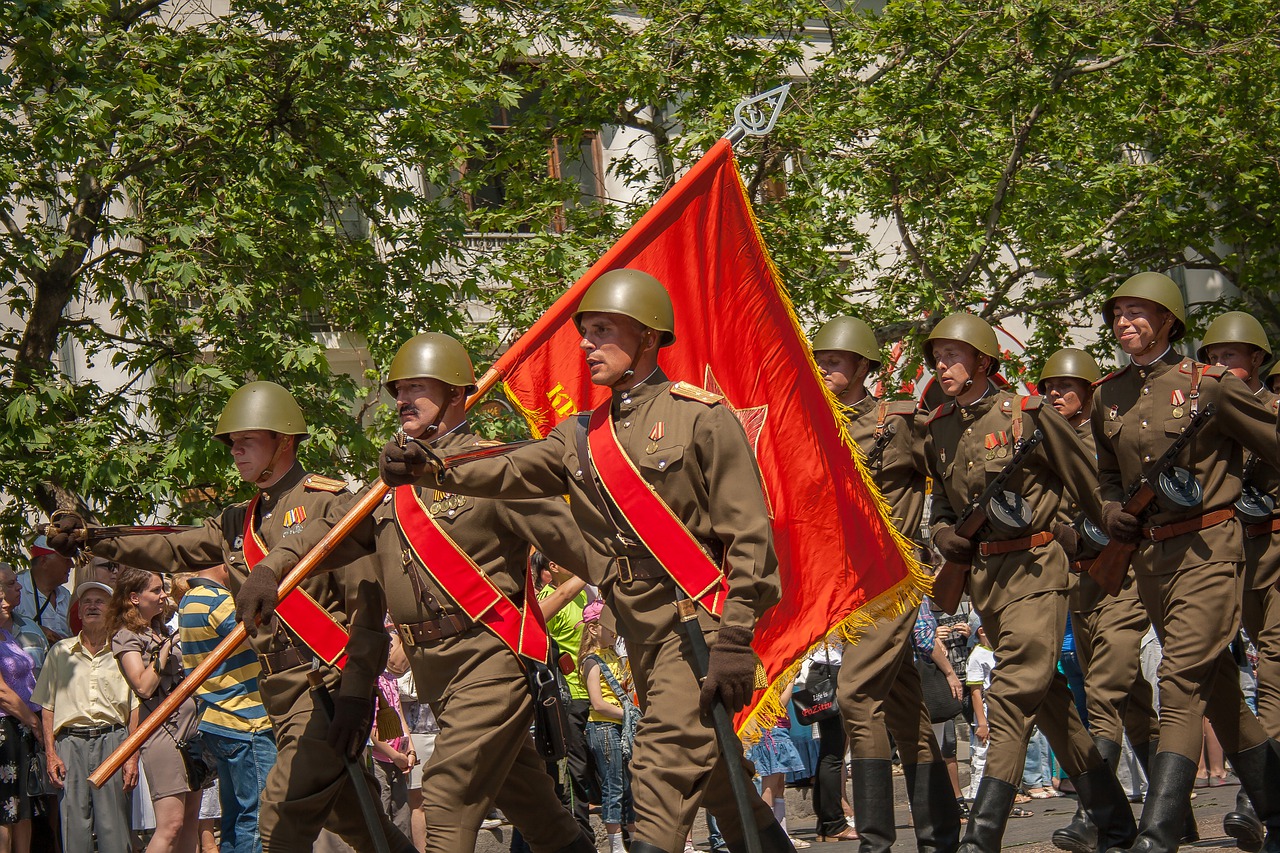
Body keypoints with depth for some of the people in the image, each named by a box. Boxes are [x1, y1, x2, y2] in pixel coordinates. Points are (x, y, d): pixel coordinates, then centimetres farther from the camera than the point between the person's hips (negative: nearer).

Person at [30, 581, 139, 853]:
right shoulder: (60, 652, 13)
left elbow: (135, 708, 6)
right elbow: (47, 706, 12)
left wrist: (133, 757, -3)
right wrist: (50, 754, 2)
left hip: (112, 740, -1)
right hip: (70, 742, 1)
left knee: (114, 828, -5)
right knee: (74, 826, -3)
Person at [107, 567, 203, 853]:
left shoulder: (162, 629, 17)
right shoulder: (126, 636, -6)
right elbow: (144, 686, -17)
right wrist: (165, 647, -10)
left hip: (190, 727, 9)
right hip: (162, 730, -8)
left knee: (191, 819, 7)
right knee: (170, 825, -16)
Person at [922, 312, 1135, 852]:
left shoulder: (1027, 414, -8)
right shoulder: (939, 430, 10)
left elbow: (1090, 487, -2)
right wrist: (944, 534, 5)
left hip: (1033, 567, -7)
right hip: (982, 575, 7)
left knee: (1014, 695, -16)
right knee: (1047, 697, 13)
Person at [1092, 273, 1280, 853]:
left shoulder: (1209, 385, -7)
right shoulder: (1107, 397, 10)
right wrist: (1111, 511, 6)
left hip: (1207, 548, -6)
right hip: (1148, 554, 7)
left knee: (1182, 682, -17)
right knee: (1218, 689, 13)